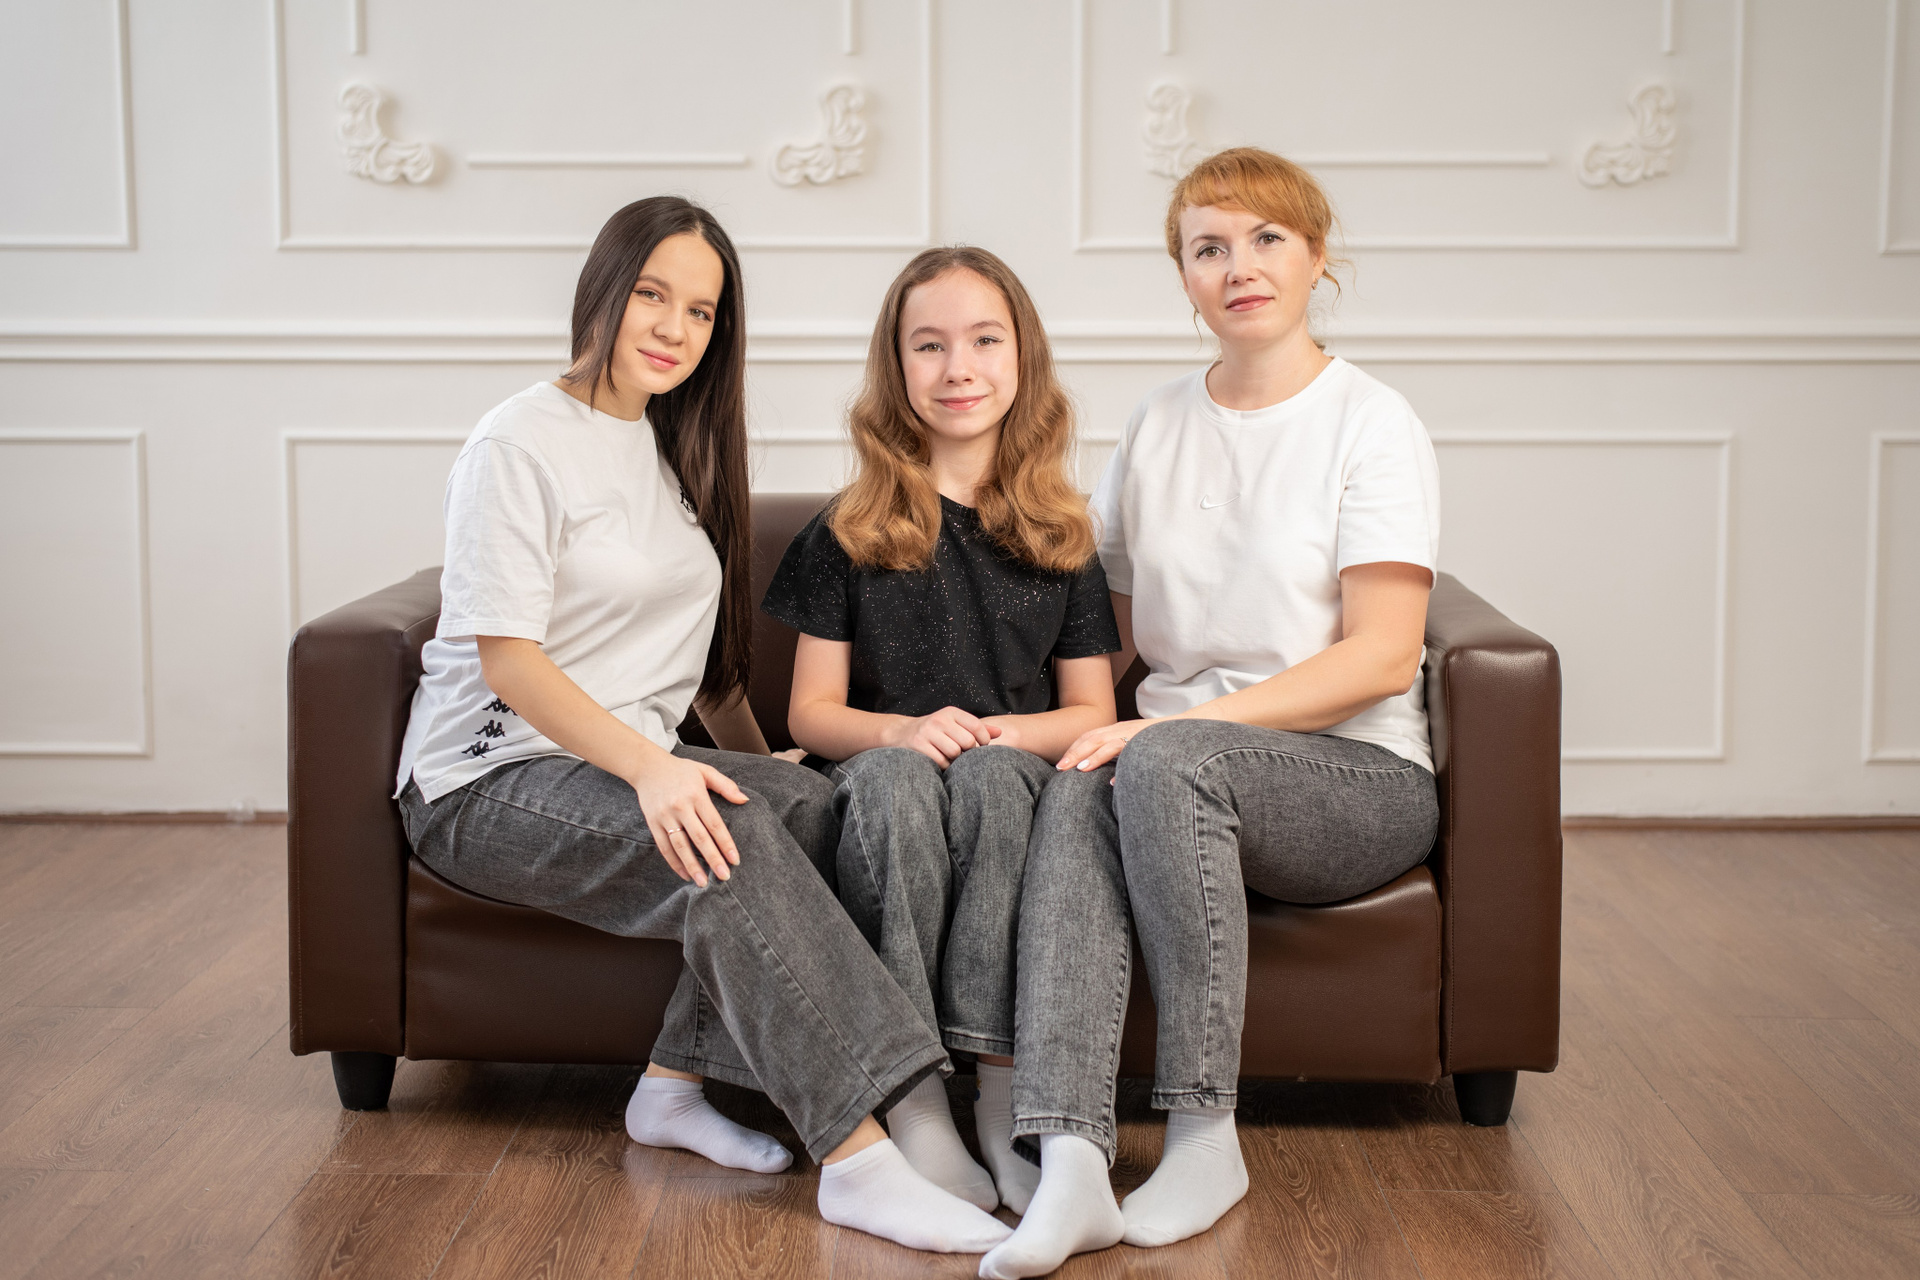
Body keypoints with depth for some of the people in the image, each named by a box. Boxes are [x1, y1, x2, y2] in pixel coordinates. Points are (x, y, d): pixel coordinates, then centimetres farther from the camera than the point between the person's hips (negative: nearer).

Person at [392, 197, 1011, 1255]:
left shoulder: (677, 447, 16)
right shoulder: (520, 443, -8)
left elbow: (705, 655, 20)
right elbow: (507, 660, -16)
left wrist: (762, 767, 6)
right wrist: (649, 766, -30)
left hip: (631, 764, 7)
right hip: (487, 786, -7)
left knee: (809, 804, -23)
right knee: (732, 843, -32)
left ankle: (676, 1085, -18)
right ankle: (856, 1158, -36)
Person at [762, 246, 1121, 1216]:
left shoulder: (1058, 535, 12)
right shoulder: (849, 535, 9)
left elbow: (1092, 713, 11)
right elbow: (811, 713, 6)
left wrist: (1005, 731, -11)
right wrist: (903, 729, -15)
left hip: (1018, 779, 0)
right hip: (886, 786, 0)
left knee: (989, 773, -35)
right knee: (893, 774, -35)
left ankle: (1003, 1095, -34)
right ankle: (912, 1100, -33)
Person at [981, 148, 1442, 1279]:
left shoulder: (1373, 424, 0)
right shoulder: (1157, 429, 17)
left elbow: (1381, 658, -10)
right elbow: (1110, 633, 23)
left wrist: (1190, 719, -19)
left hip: (1362, 778, -4)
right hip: (1183, 772, 4)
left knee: (1167, 757, -35)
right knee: (1078, 791, -31)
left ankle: (1207, 1138, -27)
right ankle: (1070, 1166, -42)